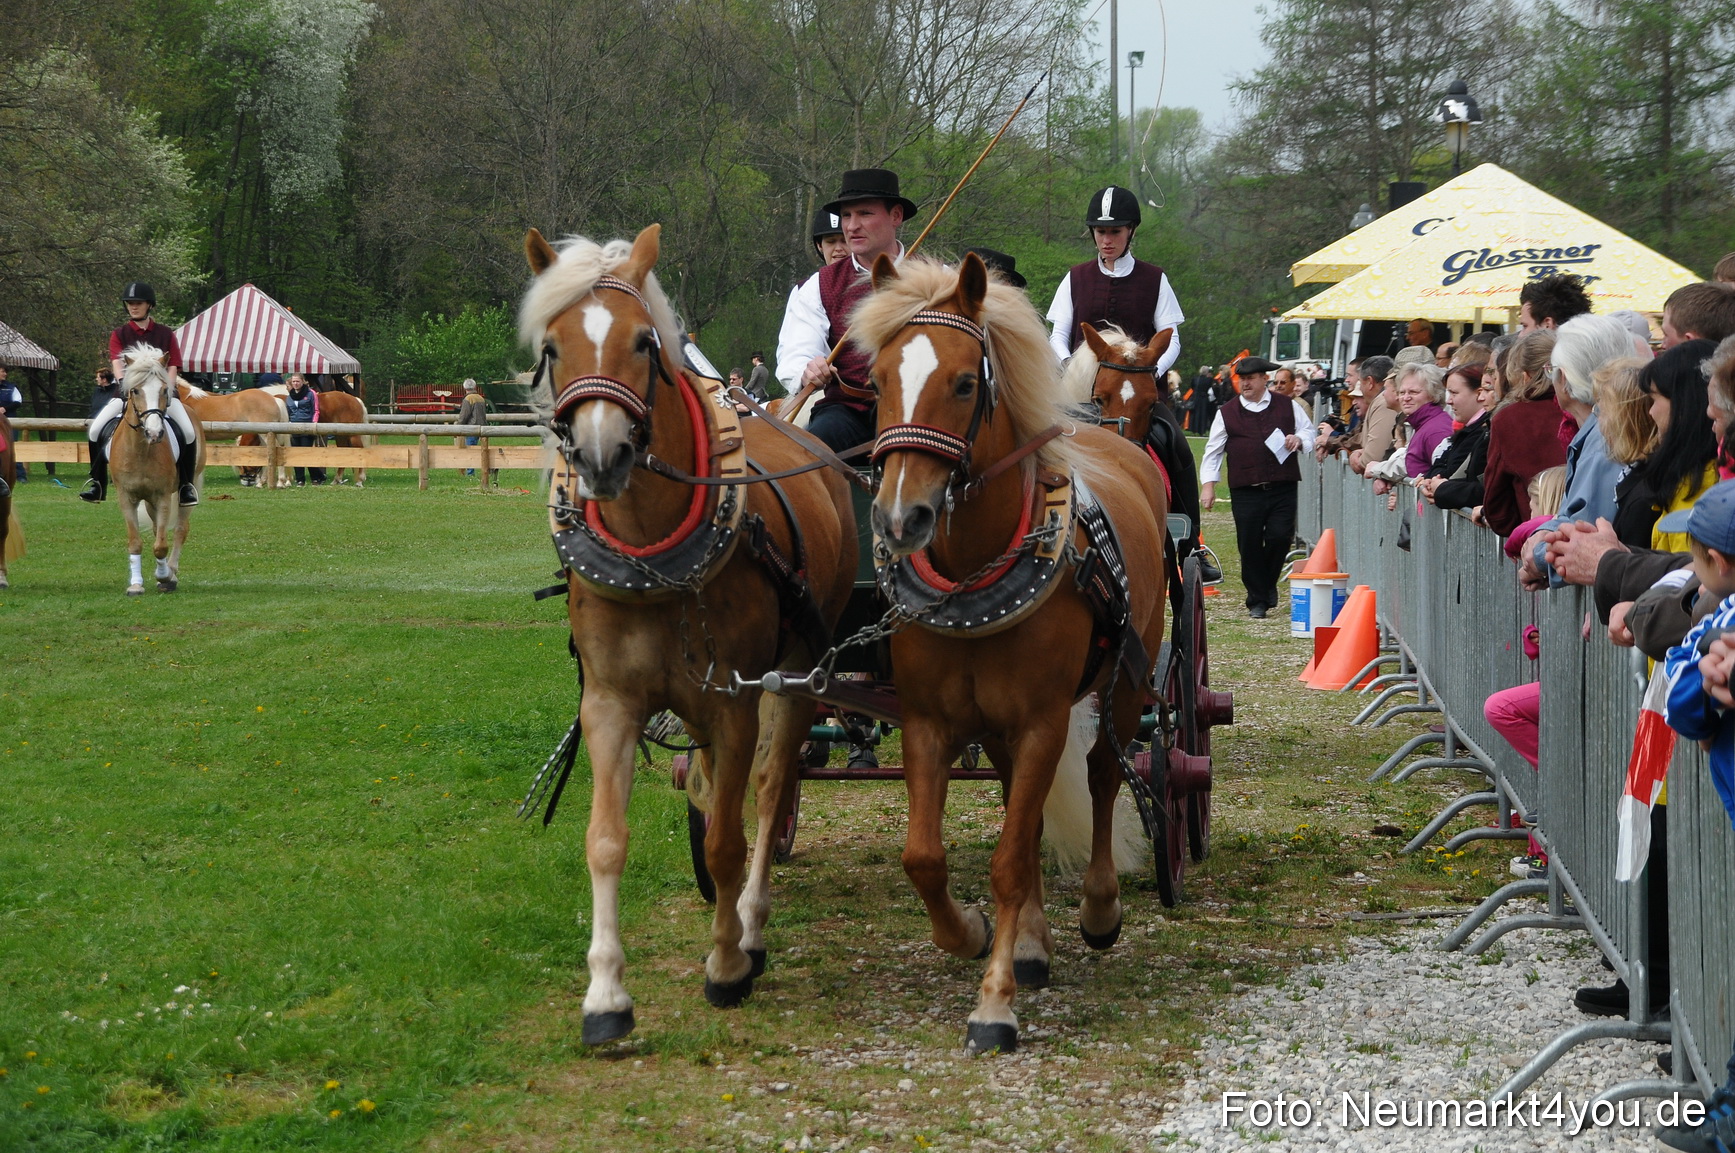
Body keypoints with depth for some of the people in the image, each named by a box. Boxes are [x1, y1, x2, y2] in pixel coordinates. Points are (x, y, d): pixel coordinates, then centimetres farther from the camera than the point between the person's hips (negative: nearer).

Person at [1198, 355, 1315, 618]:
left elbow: (1309, 431, 19)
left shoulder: (1288, 407, 9)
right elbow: (1213, 451, 9)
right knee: (1249, 545, -1)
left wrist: (1299, 440, -5)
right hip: (1245, 492, 0)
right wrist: (1208, 484, 1)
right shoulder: (1227, 413, 7)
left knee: (1280, 537, -11)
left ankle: (1268, 584, 17)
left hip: (1283, 489, 0)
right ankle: (1257, 600, 10)